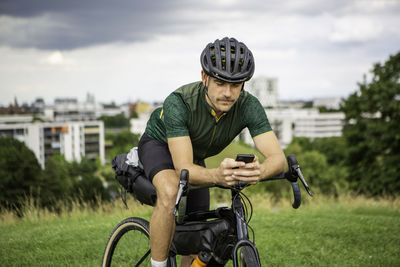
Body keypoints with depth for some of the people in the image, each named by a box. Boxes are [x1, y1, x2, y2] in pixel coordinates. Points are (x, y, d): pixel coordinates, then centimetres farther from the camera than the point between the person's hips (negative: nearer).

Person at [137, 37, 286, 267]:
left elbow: (278, 157, -37)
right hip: (159, 144, -4)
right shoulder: (179, 103, -39)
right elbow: (184, 169, -43)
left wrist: (259, 171, -61)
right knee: (170, 193, -38)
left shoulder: (248, 106, -30)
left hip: (195, 157, 4)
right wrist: (217, 175, -65)